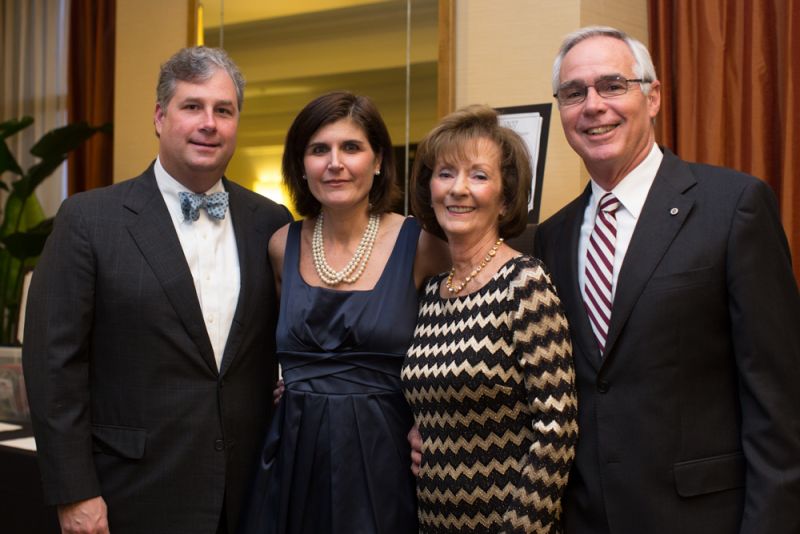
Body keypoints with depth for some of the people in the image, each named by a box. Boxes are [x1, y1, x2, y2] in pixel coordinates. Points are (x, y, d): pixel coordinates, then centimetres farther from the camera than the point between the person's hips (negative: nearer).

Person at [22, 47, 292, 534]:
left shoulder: (271, 223, 3)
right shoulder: (89, 219, -6)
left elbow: (286, 348, 9)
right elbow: (55, 361, -7)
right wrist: (74, 494, -10)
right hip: (136, 495, -3)